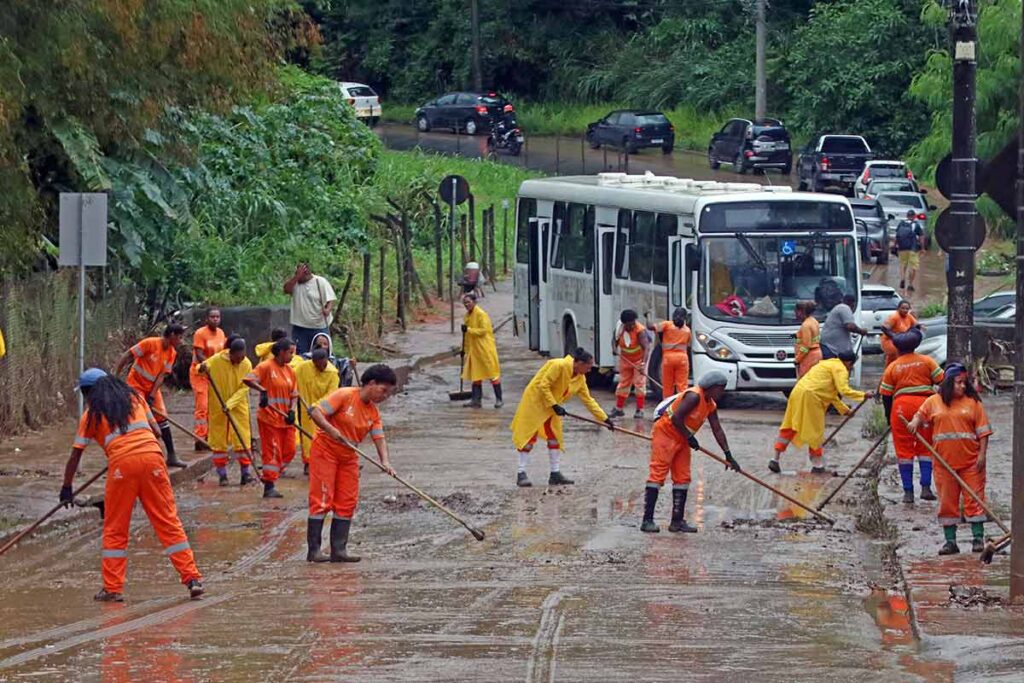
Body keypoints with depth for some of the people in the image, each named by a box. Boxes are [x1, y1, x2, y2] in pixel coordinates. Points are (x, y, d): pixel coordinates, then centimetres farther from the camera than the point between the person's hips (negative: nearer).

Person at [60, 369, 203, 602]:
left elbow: (75, 455, 13)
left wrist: (66, 488, 22)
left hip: (121, 463, -2)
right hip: (152, 456, 2)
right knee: (169, 521, 5)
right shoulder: (134, 396, 22)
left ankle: (112, 588, 9)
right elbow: (156, 431, 24)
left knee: (114, 528, 10)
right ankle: (192, 578, 0)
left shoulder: (91, 413, 14)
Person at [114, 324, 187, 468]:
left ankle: (171, 457, 8)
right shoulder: (150, 343, -21)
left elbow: (162, 375, -4)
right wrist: (115, 376, -22)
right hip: (136, 385, -7)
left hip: (153, 387, 7)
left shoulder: (172, 353, -1)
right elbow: (126, 356, -20)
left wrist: (152, 396, -14)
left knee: (162, 418, 4)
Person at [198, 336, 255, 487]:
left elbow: (244, 388, -9)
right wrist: (202, 369, -38)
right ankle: (222, 474, 10)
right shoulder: (217, 360, -12)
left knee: (243, 439, -1)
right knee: (219, 440, 3)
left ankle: (245, 473, 5)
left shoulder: (247, 364, -7)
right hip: (218, 407, -1)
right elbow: (201, 369, -13)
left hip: (238, 407, 1)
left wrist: (230, 404, -19)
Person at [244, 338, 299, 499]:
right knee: (272, 452, -5)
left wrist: (292, 410, -3)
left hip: (285, 418, 7)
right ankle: (269, 487, 1)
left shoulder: (290, 371, 10)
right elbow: (248, 379, -20)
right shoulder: (266, 367, -10)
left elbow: (293, 394, 14)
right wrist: (262, 390, -34)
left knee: (289, 450, 7)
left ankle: (269, 477, 22)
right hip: (270, 417, -7)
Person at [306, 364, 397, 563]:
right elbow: (315, 412, -19)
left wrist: (385, 461, -21)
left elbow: (379, 438, -4)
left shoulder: (373, 412, 5)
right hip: (325, 450, -7)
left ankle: (339, 550, 6)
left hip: (349, 457, 7)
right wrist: (330, 429, -34)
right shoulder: (344, 396, -15)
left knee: (347, 503, 3)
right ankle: (313, 550, -10)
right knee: (322, 500, -10)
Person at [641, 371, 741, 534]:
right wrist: (689, 437, -17)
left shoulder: (711, 406, 8)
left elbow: (717, 430, 11)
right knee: (657, 475, -12)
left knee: (683, 478, 8)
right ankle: (647, 520, -15)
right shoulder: (694, 396, -21)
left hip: (681, 440, 10)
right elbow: (676, 418, -26)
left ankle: (677, 521, 12)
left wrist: (728, 455, 7)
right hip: (665, 433, -10)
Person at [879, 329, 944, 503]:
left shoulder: (892, 367, 6)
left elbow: (886, 395, 6)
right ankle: (926, 487, 1)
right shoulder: (927, 361, 5)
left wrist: (889, 416, 16)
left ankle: (908, 491, 4)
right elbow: (942, 381, 1)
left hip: (901, 405, -1)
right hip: (925, 403, 1)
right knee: (925, 448, 10)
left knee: (904, 450, 6)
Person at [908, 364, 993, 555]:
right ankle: (950, 541, 11)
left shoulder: (973, 403, 2)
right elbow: (921, 415, 21)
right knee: (947, 502, 5)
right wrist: (915, 422, -3)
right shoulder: (934, 402, 6)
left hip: (970, 461, -2)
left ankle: (978, 538, 3)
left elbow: (983, 431, 1)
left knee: (974, 499, -2)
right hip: (944, 462, 2)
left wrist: (982, 455, -7)